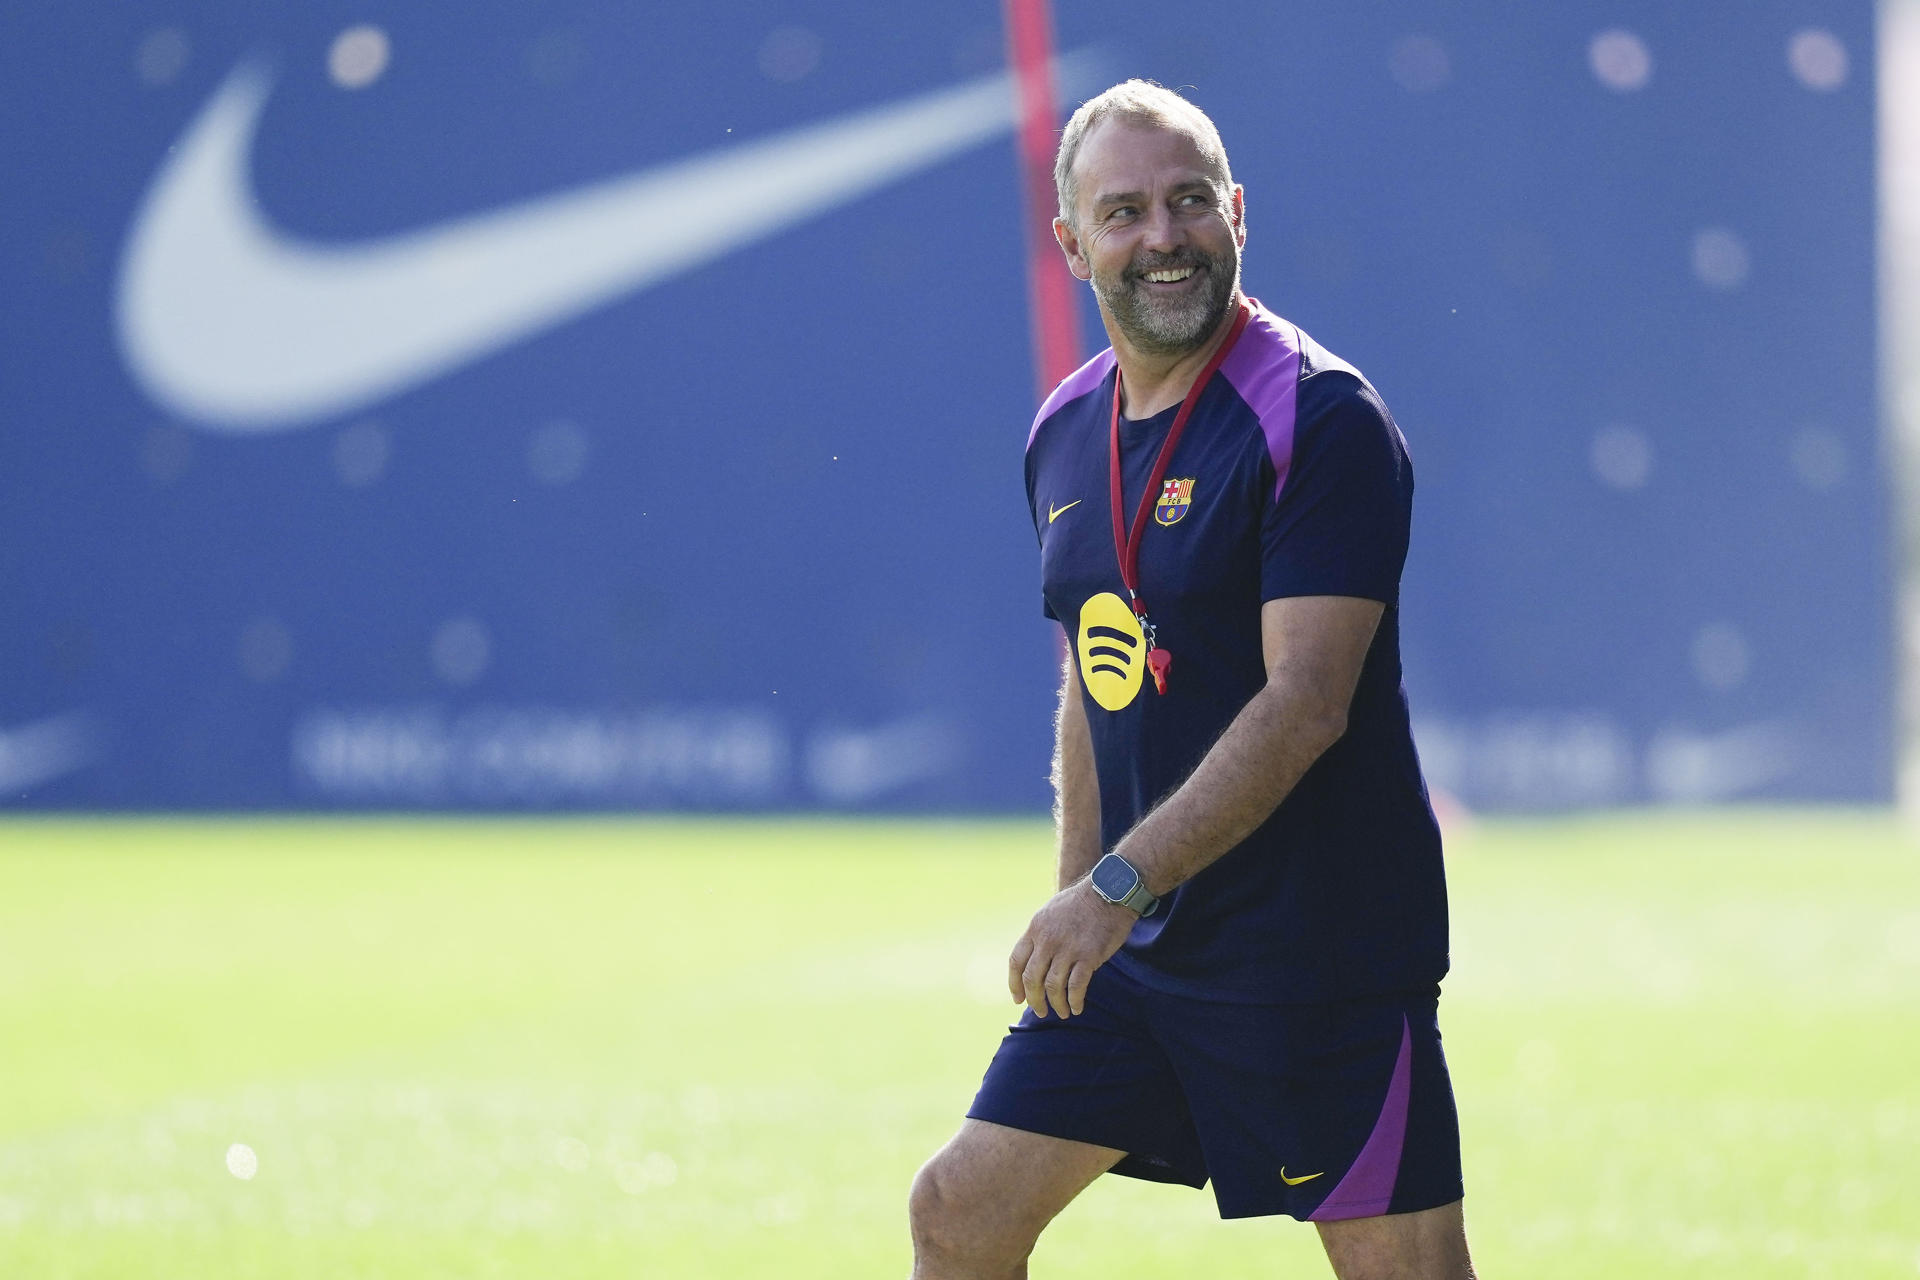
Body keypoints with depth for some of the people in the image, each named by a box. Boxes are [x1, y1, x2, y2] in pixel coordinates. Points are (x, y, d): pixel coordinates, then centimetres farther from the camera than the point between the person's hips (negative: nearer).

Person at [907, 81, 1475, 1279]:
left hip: (1320, 949, -7)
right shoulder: (1065, 430, 10)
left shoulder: (1320, 417, -14)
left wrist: (1120, 884, -24)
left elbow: (1305, 703, -21)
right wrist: (1076, 910, 15)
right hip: (1134, 949, 7)